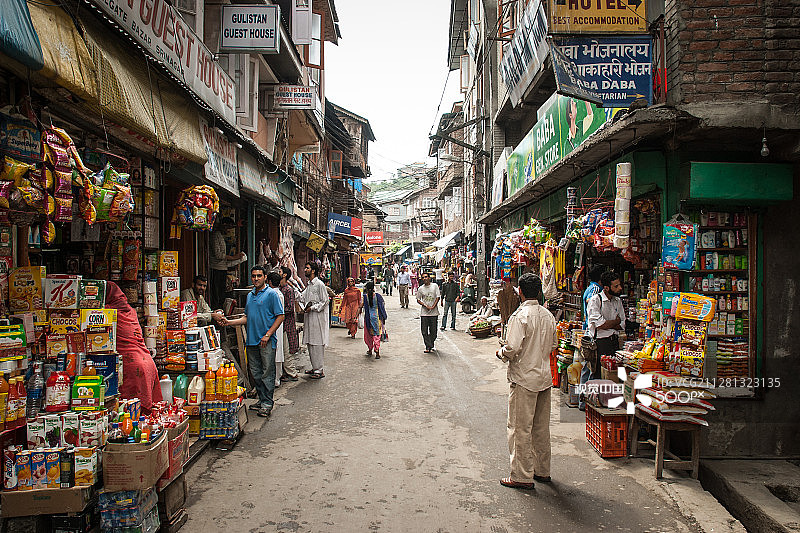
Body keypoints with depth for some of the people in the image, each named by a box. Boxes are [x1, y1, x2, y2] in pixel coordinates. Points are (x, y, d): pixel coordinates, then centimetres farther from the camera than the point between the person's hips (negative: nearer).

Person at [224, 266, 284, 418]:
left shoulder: (271, 294, -5)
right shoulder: (250, 295, 17)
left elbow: (280, 316, -9)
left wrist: (267, 335, -15)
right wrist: (229, 322, 8)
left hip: (266, 341, -7)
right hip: (251, 340, 7)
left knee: (267, 373, -2)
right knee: (256, 373, 12)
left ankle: (267, 403, 5)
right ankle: (262, 399, 22)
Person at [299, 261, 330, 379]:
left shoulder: (319, 284, -9)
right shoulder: (308, 285, 17)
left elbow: (325, 301, -12)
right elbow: (302, 298, 22)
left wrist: (312, 308, -15)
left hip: (318, 317, -9)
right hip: (309, 317, 9)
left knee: (317, 344, -7)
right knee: (310, 343, 12)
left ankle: (319, 370, -1)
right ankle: (315, 367, 21)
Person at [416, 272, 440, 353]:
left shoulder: (435, 286, 3)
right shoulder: (420, 289, 4)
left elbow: (438, 297, 1)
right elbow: (418, 300, 7)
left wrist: (433, 306, -10)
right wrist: (425, 306, -8)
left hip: (434, 312, 0)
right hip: (424, 312, 0)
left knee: (433, 330, 5)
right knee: (424, 331, -4)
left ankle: (431, 344, 25)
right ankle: (428, 346, 2)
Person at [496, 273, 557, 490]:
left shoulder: (520, 316, -17)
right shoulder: (548, 315, 4)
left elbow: (512, 348, -22)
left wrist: (501, 353, -2)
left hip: (523, 378, -7)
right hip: (545, 377, 7)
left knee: (521, 429, 3)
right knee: (542, 428, 17)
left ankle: (522, 476, 10)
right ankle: (542, 470, 28)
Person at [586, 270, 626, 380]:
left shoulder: (618, 301, 12)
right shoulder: (595, 300, -9)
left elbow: (622, 326, 9)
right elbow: (599, 325, -17)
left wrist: (607, 324, -9)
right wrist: (617, 321, -1)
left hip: (615, 342, 6)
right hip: (600, 343, -6)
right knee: (599, 378, -5)